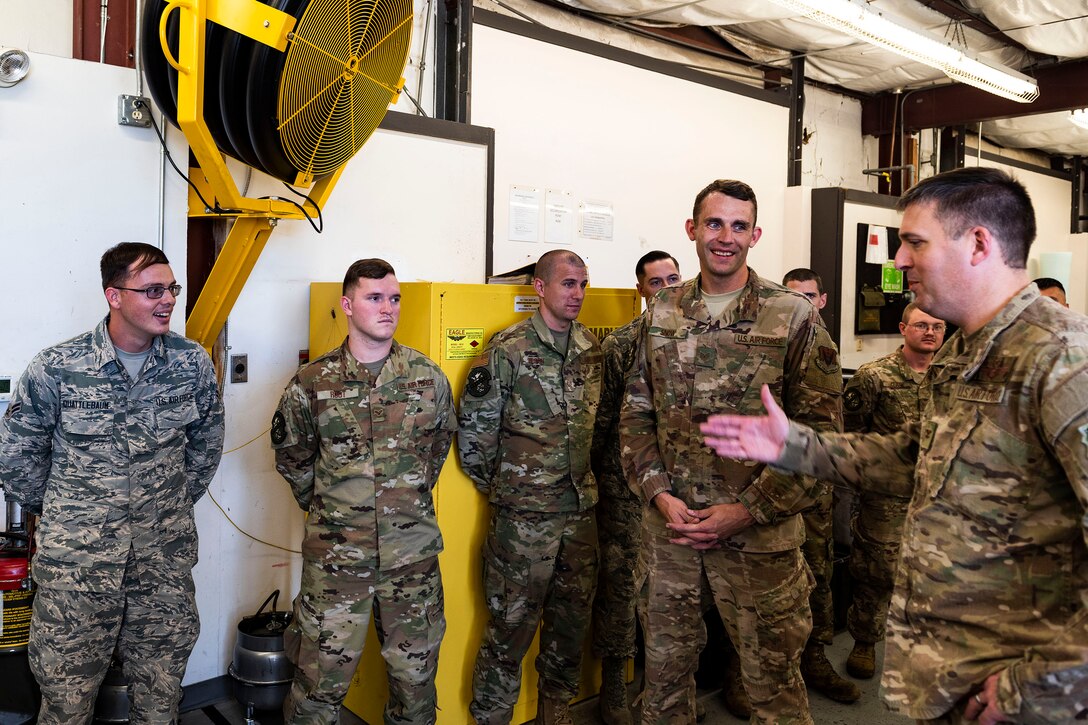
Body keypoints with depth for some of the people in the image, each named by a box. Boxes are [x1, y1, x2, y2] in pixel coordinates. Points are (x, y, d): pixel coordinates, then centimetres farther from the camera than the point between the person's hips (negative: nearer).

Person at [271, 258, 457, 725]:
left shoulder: (429, 377, 0)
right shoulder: (312, 383, -4)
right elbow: (291, 456, 11)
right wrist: (323, 504, 11)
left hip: (413, 552, 2)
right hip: (335, 555, -1)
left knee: (416, 674, 13)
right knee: (321, 680, 6)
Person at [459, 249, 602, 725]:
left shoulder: (591, 348, 7)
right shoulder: (509, 350, -11)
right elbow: (473, 426, -8)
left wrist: (586, 476, 14)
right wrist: (494, 485, 0)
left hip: (581, 507, 6)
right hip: (524, 511, -6)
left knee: (573, 615, 16)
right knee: (513, 620, 3)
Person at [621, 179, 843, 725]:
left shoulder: (794, 317, -6)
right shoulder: (661, 312, 6)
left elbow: (821, 431, -8)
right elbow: (636, 413, 9)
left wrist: (748, 511, -13)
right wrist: (659, 493, -5)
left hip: (759, 534, -3)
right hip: (667, 525, 3)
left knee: (771, 678, 9)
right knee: (664, 662, 18)